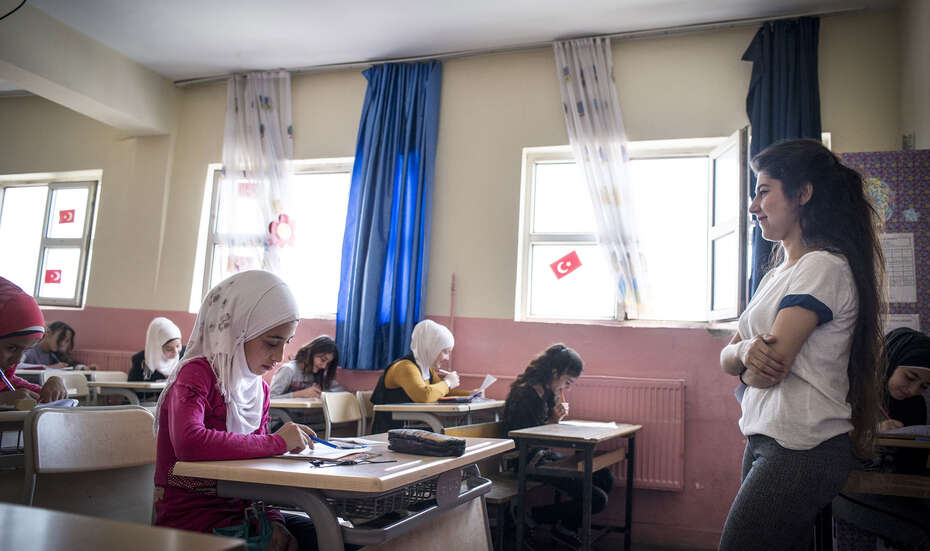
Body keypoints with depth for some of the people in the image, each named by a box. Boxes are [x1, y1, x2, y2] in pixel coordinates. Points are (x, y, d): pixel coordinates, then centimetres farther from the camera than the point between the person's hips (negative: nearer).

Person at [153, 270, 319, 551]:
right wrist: (276, 442, -26)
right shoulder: (196, 374, -14)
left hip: (239, 508, 7)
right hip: (190, 515, -7)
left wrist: (272, 520, -5)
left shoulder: (258, 388, 9)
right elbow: (189, 443, -34)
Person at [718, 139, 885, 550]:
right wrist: (746, 351, -11)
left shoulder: (824, 267, -13)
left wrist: (749, 368, 1)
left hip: (803, 450, -8)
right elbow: (726, 358, 10)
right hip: (763, 440, 8)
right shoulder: (777, 273, 17)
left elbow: (769, 369, -20)